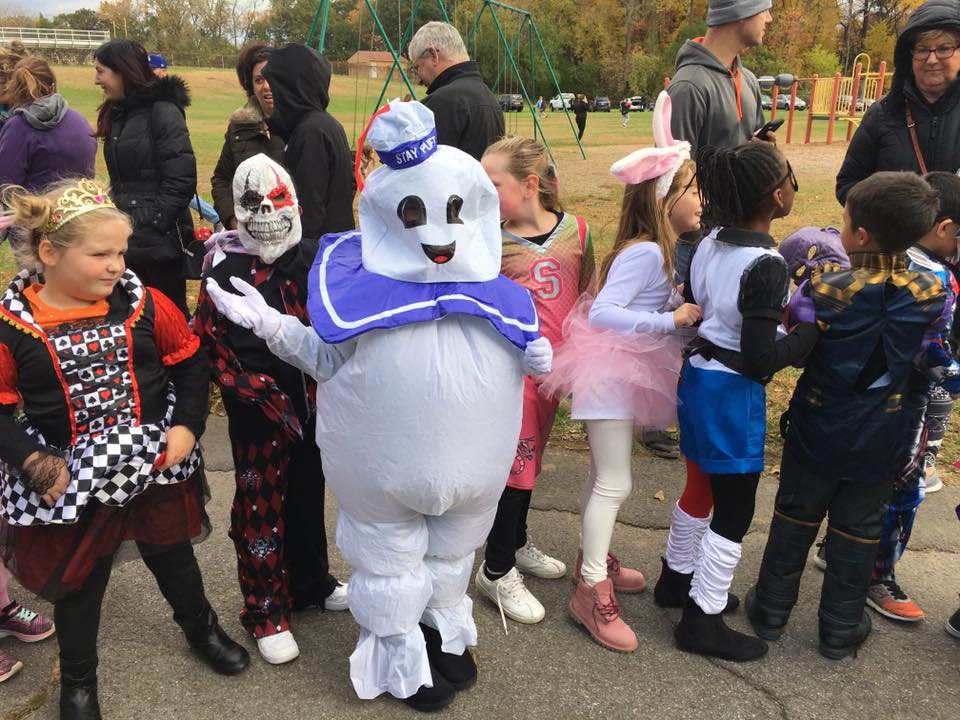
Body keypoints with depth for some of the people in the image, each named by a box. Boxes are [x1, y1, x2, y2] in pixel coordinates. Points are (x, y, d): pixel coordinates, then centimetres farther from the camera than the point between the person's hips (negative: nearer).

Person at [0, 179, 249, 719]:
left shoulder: (143, 304, -10)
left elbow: (189, 364, 1)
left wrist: (187, 425, -9)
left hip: (157, 463, 2)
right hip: (70, 478, -1)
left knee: (171, 553, 22)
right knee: (78, 577, 16)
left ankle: (203, 628, 50)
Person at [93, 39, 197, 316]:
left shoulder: (163, 111, -10)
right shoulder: (118, 114, 15)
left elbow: (180, 181, -17)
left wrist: (149, 225, -18)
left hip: (160, 241, -8)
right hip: (127, 240, 8)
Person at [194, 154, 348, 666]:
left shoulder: (313, 259, 0)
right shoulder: (225, 270, -8)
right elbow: (209, 343, -9)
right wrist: (256, 391, -16)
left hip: (311, 406, 4)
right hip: (258, 413, -4)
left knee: (308, 497, 19)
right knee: (261, 507, 7)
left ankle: (310, 584, 39)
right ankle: (266, 612, 22)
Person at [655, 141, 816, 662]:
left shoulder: (709, 245, 0)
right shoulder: (766, 265, -23)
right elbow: (760, 359, -23)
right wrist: (812, 330, -11)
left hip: (695, 378, 8)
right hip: (733, 394, -8)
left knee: (700, 488, 25)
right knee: (734, 511, 6)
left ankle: (677, 578, 42)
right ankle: (702, 620, 18)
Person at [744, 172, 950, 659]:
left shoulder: (823, 292, -22)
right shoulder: (933, 295, -14)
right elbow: (927, 357, 2)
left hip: (818, 432, -1)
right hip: (882, 441, 2)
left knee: (795, 518, 17)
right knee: (858, 531, 17)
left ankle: (771, 611, 32)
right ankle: (841, 629, 30)